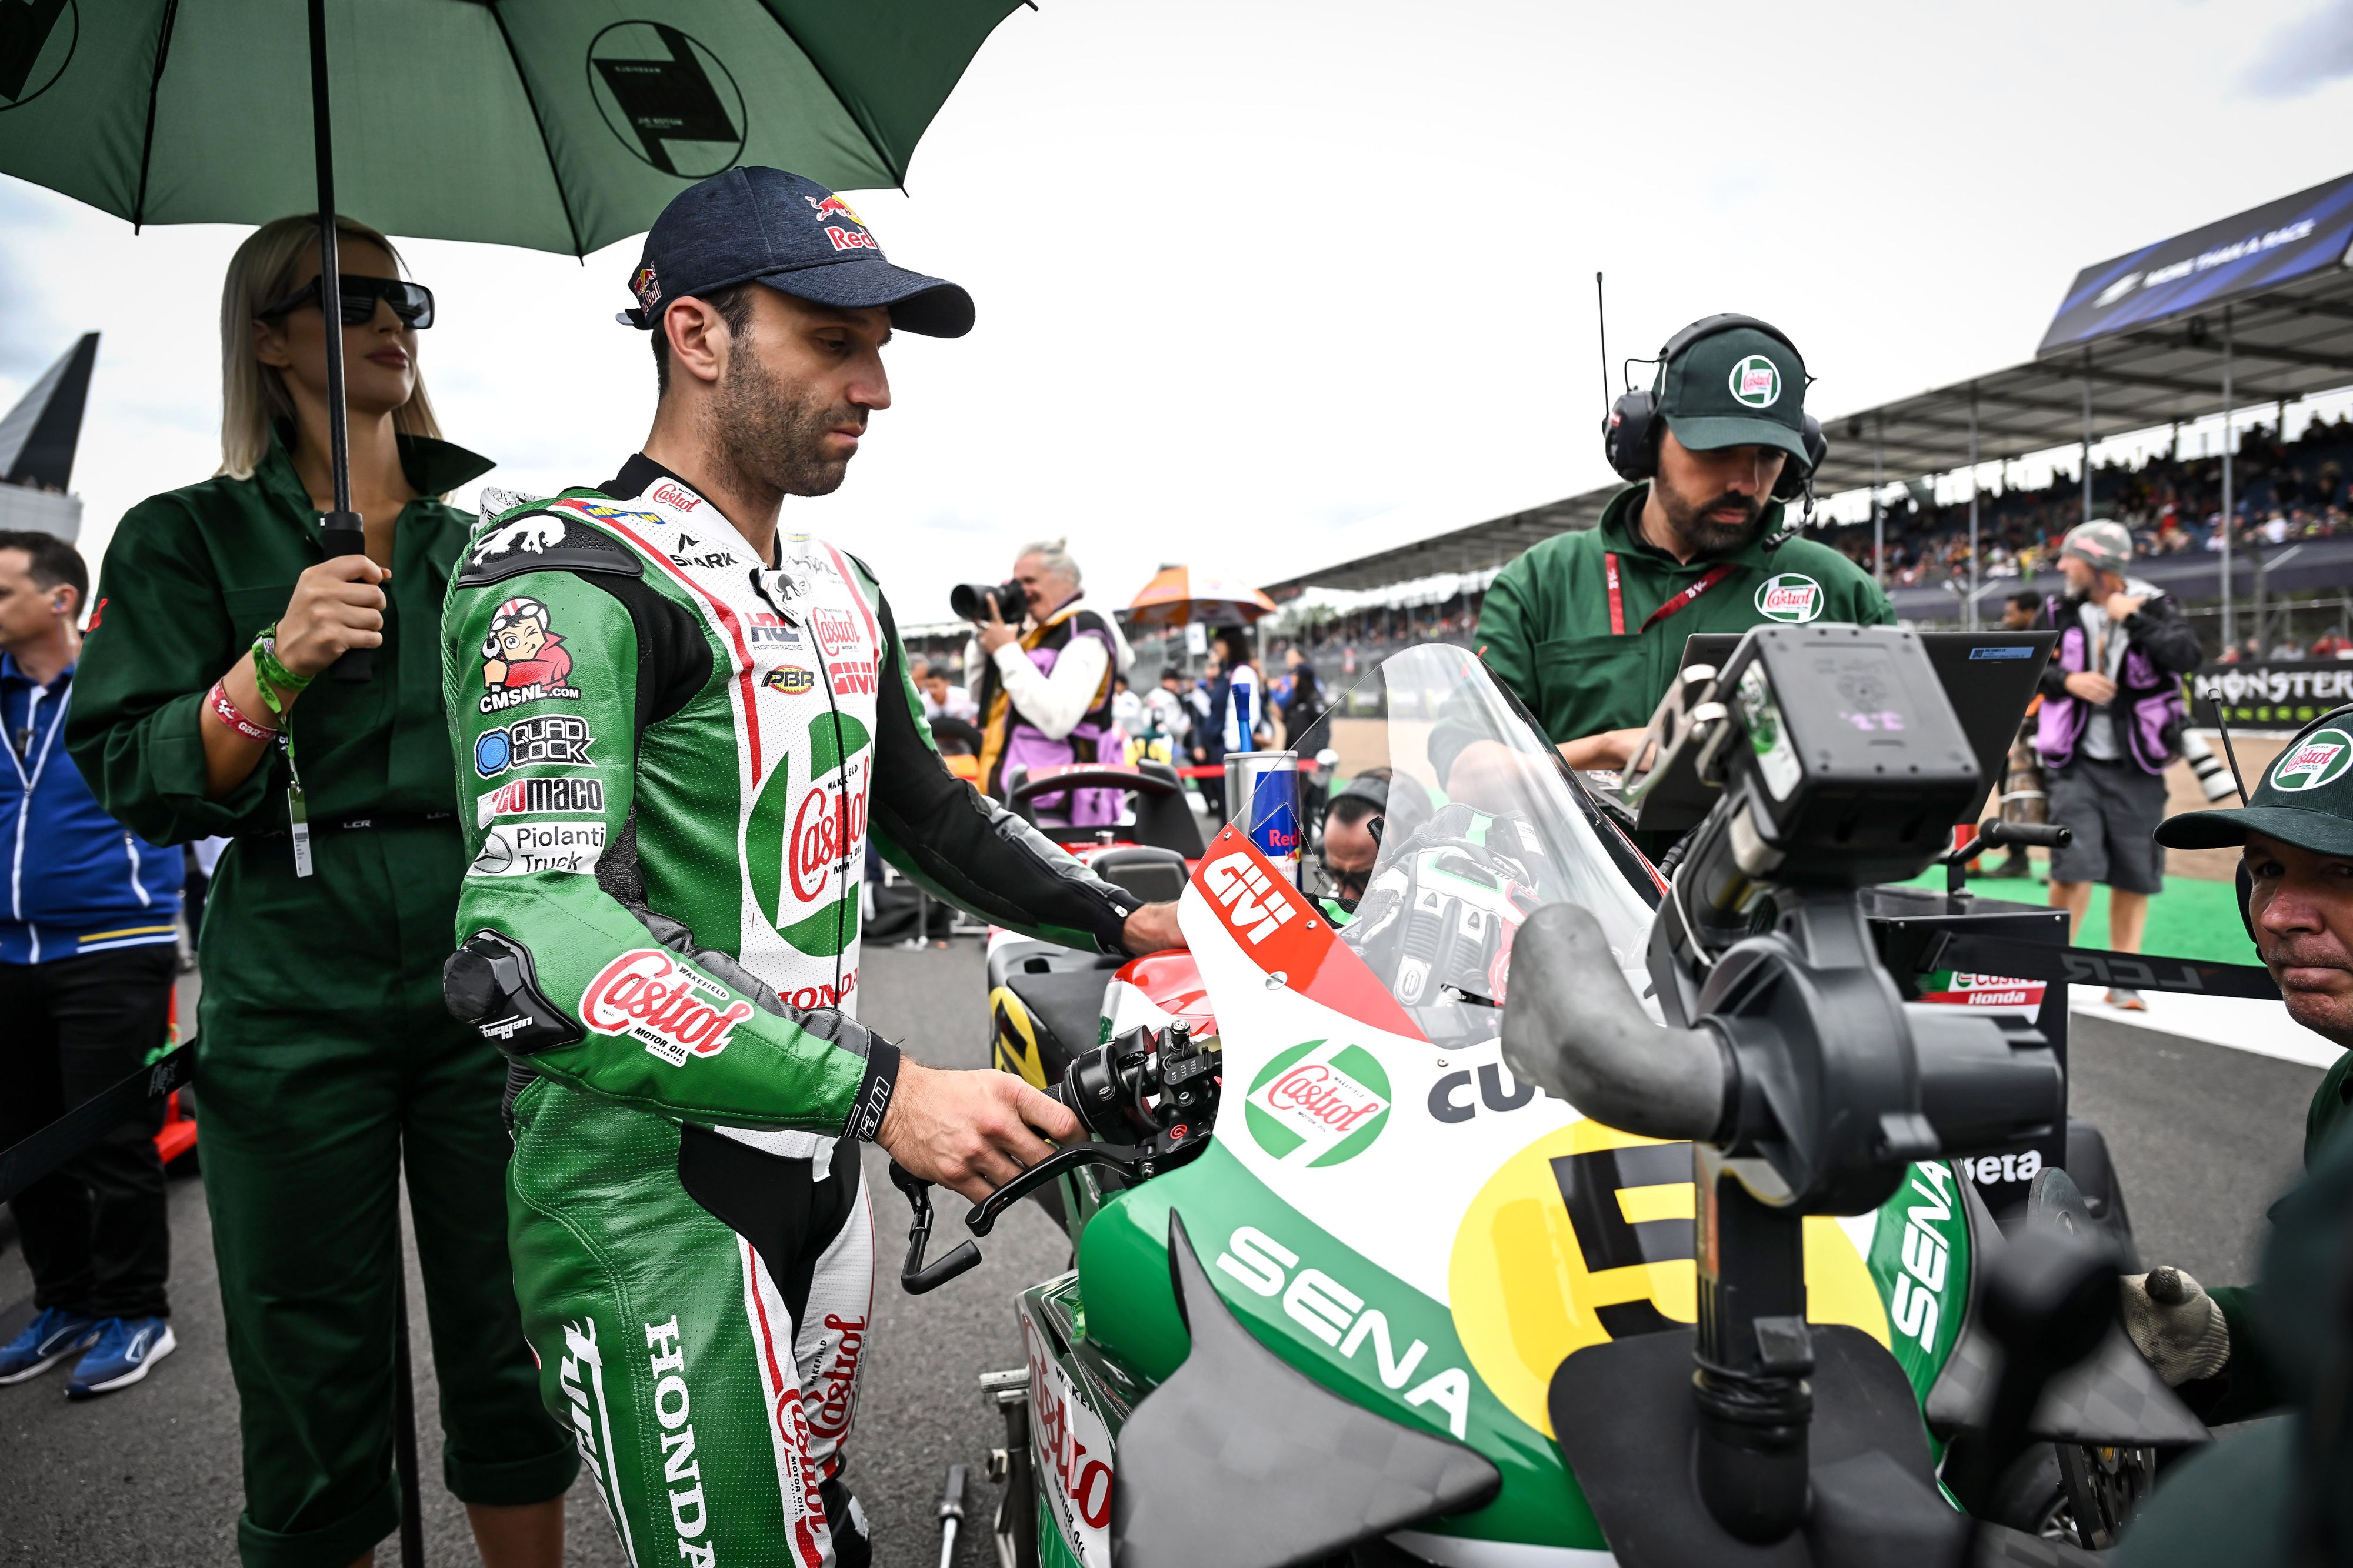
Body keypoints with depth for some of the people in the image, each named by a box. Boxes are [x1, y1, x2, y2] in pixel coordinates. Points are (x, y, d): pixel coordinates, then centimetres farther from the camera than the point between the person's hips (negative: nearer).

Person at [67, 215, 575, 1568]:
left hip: (486, 976, 2)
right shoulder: (190, 537, 8)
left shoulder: (488, 538, 14)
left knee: (515, 1354, 9)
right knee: (314, 1381, 8)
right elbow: (138, 785, -2)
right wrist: (279, 662, -16)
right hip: (294, 993, -1)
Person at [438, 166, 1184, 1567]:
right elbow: (536, 943, -28)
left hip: (823, 1162, 8)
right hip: (652, 1187, -7)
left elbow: (923, 809, 21)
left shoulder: (842, 591, 11)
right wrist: (880, 1091, -32)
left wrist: (1118, 921, 10)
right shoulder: (569, 575, -15)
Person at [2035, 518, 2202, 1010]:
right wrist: (2067, 679, -10)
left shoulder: (2153, 607, -1)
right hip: (2078, 762, 0)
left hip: (2137, 766, 0)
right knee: (2073, 866, -9)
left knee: (2134, 874, 5)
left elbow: (2188, 656, -14)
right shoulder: (2061, 612, 5)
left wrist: (2134, 619, -17)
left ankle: (2122, 980, 17)